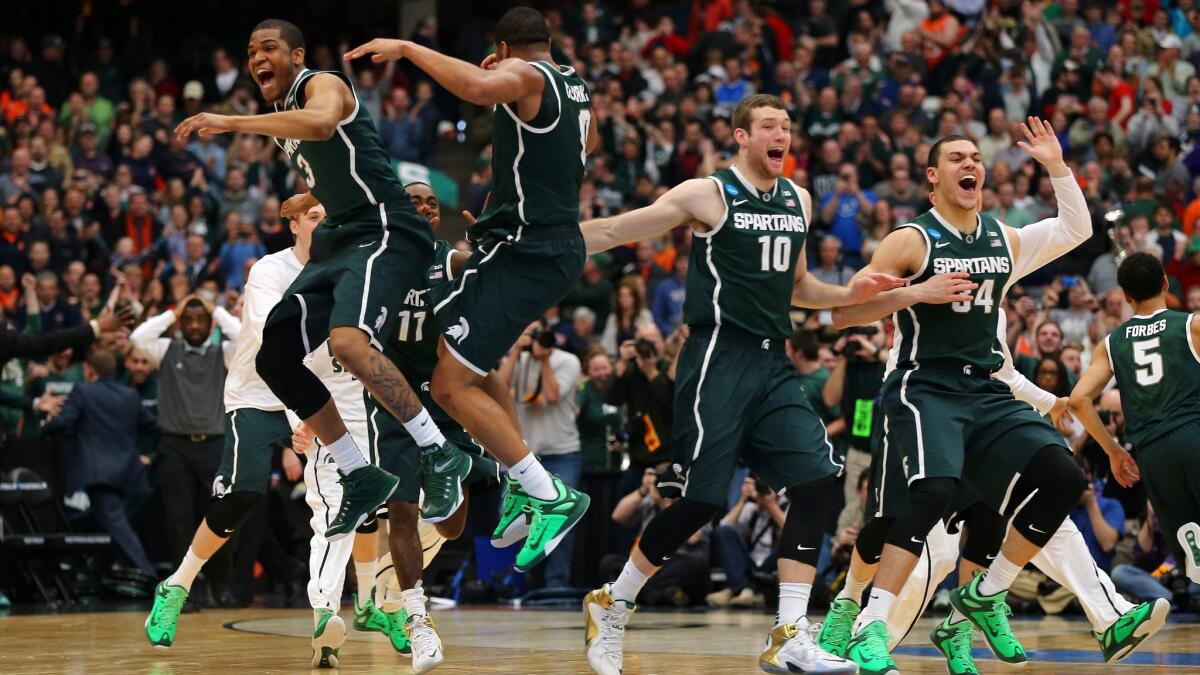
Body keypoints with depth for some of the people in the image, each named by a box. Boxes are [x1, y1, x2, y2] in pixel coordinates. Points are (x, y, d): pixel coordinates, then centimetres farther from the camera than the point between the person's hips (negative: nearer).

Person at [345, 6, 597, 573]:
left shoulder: (523, 75, -11)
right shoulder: (573, 86, 15)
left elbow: (479, 87, -36)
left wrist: (407, 49, -26)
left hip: (522, 249, -10)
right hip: (562, 245, 10)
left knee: (452, 385, -12)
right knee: (469, 362, 28)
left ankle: (552, 498, -13)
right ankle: (522, 488, 22)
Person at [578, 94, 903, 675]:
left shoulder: (798, 200, 15)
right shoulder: (708, 195, -5)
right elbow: (615, 232, -4)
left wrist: (850, 294, 13)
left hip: (773, 364, 6)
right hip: (719, 358, -6)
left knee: (817, 480, -9)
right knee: (701, 499, -10)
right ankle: (611, 604, 11)